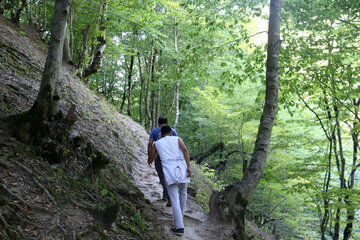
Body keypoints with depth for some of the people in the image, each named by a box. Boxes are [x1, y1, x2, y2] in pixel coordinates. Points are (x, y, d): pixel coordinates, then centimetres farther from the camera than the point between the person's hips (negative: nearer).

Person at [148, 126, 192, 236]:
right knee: (183, 192, 26)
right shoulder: (177, 139, 17)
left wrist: (150, 162, 56)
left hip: (168, 170, -1)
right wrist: (189, 167, -7)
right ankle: (180, 216, 38)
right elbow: (185, 150, -3)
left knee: (174, 199, -2)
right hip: (181, 168, 1)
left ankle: (179, 227, -7)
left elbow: (150, 159, 31)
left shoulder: (157, 143, 20)